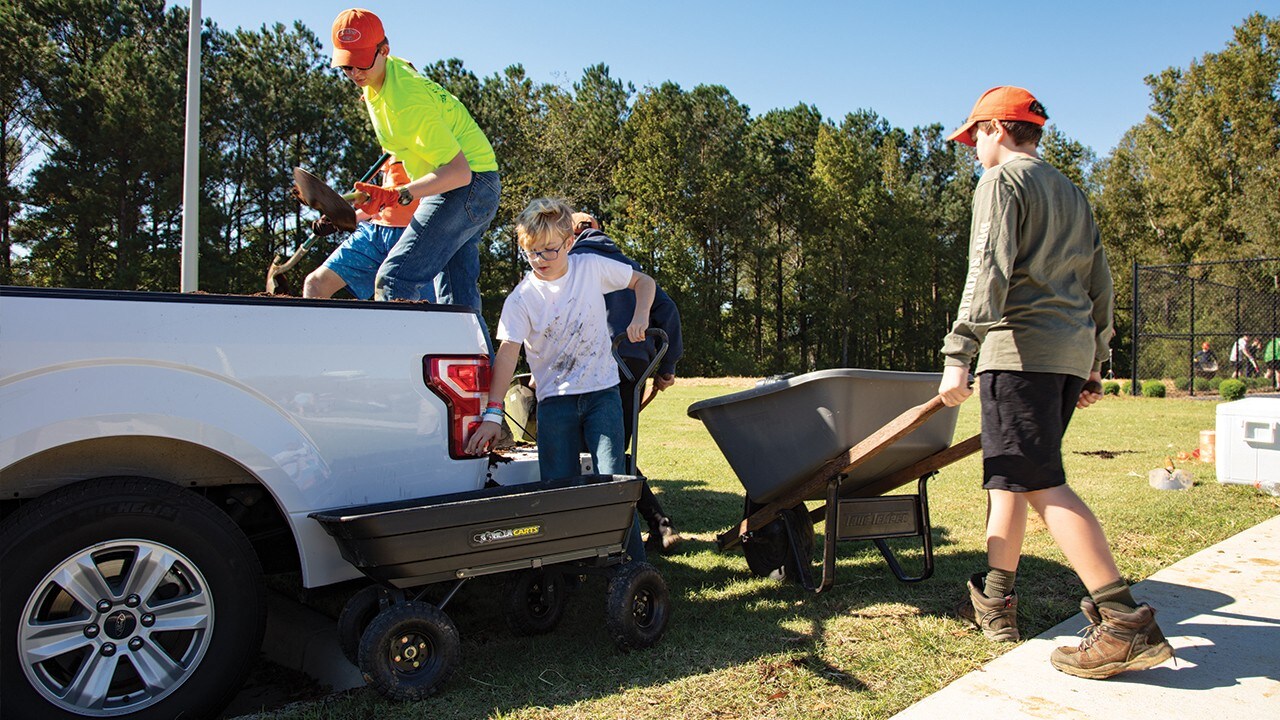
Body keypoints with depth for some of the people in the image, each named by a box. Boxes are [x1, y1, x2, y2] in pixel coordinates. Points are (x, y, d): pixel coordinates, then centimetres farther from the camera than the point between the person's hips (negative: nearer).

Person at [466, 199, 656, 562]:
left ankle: (634, 564, 4)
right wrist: (493, 412, -26)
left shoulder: (592, 267, -2)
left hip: (601, 391, 0)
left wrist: (640, 317, -7)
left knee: (612, 479, -8)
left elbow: (643, 281, 12)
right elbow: (507, 351, -17)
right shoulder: (521, 298, -7)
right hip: (554, 399, 0)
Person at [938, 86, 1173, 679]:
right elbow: (1100, 286, 22)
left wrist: (958, 354, -19)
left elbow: (988, 274, -15)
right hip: (1073, 351, 9)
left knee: (1043, 485, -11)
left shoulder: (1001, 182, -1)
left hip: (1022, 349, -9)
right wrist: (1094, 360, 25)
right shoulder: (1071, 193, 24)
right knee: (1006, 474, 14)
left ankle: (1125, 623, -14)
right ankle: (995, 598, 20)